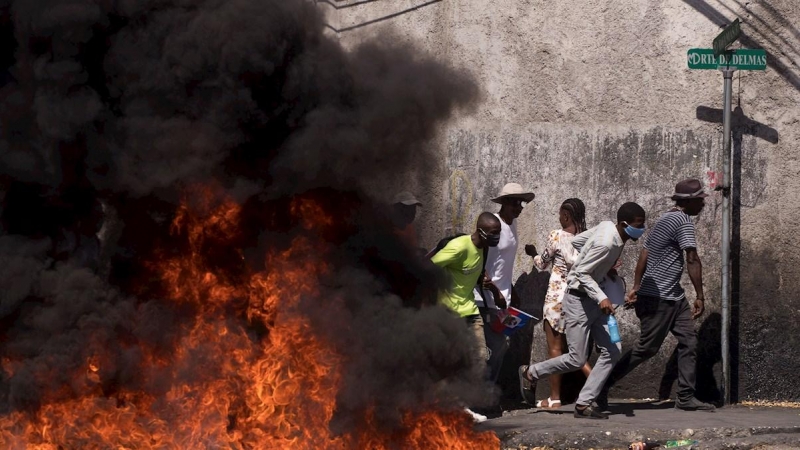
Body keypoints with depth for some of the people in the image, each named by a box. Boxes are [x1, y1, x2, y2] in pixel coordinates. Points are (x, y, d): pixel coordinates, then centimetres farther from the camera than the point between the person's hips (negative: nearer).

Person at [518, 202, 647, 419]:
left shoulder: (607, 226, 0)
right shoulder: (606, 243, -26)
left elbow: (576, 241, 12)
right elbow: (582, 273, -24)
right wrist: (601, 298, -31)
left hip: (592, 300, 10)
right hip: (579, 299, -10)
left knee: (611, 353, 2)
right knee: (577, 359, -6)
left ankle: (583, 404, 3)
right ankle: (530, 373, 16)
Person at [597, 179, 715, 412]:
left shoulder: (666, 219, 15)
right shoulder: (683, 221, -15)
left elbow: (644, 253, 18)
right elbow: (692, 260, -20)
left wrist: (636, 287, 21)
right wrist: (700, 297, -19)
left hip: (673, 296, 10)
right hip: (658, 296, -10)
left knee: (689, 342, 3)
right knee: (647, 347, -3)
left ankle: (686, 397, 2)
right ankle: (603, 385, 6)